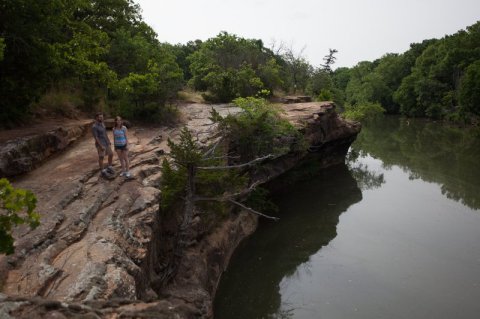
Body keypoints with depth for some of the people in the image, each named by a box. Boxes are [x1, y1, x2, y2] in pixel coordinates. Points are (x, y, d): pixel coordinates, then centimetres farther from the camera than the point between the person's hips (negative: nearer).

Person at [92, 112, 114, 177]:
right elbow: (95, 137, -20)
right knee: (101, 157, 3)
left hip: (106, 143, 8)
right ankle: (102, 171, 17)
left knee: (111, 154, 11)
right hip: (100, 144, -8)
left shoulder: (102, 124, 7)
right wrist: (101, 146, -22)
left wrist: (109, 141, 18)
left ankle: (109, 168, 28)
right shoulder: (94, 127, -20)